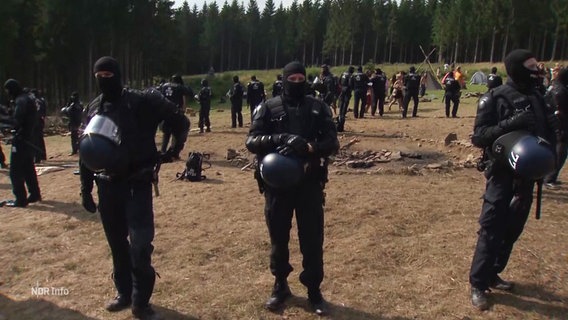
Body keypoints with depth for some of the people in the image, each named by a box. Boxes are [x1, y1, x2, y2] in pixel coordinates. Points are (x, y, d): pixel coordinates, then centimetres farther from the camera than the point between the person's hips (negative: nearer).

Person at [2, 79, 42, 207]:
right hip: (29, 140, 10)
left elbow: (17, 121, -24)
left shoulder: (21, 101, -15)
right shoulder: (29, 99, 15)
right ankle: (35, 194, 25)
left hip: (21, 140, -10)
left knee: (15, 171, -3)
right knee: (28, 169, 18)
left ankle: (20, 199, -1)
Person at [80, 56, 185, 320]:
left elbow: (176, 118, -5)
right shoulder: (94, 108, 8)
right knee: (117, 243, 15)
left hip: (137, 183, -5)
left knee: (140, 244, -9)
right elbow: (86, 150, 13)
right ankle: (124, 293, 33)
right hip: (108, 185, 6)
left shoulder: (141, 101, -9)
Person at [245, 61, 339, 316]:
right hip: (277, 183, 0)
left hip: (309, 182, 0)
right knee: (279, 238, 12)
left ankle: (314, 290, 25)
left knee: (312, 239, 7)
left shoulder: (318, 108, 3)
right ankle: (280, 286, 33)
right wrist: (280, 138, -25)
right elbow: (251, 141, -9)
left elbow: (332, 143, -3)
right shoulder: (269, 108, 0)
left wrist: (309, 147, -23)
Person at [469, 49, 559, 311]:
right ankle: (478, 284, 6)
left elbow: (547, 131, 15)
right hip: (502, 173, -6)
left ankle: (492, 274, 29)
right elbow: (478, 136, -15)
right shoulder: (494, 99, -9)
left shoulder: (536, 98, 8)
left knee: (512, 228, 14)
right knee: (491, 228, -4)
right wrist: (509, 124, -28)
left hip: (527, 173, 7)